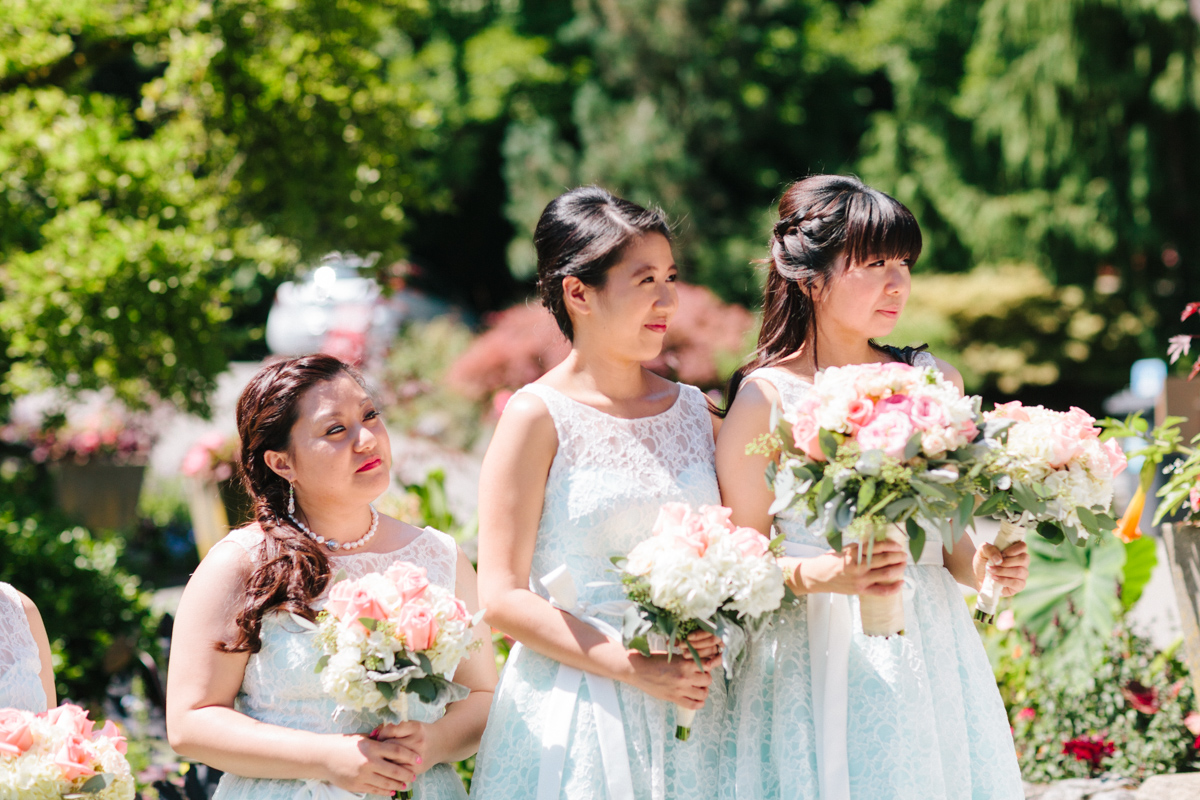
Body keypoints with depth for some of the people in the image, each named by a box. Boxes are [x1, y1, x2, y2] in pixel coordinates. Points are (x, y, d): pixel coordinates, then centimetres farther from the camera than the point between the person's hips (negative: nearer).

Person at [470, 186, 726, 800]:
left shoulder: (693, 411, 9)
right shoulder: (539, 417, -7)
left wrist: (715, 634, -6)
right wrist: (634, 668, -16)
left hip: (688, 714, 5)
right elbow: (502, 598, -11)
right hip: (574, 715, -4)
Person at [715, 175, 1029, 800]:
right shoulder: (766, 398, -6)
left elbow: (951, 543, 13)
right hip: (817, 659, -4)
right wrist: (820, 575, -22)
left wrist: (985, 566, -7)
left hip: (931, 653, 4)